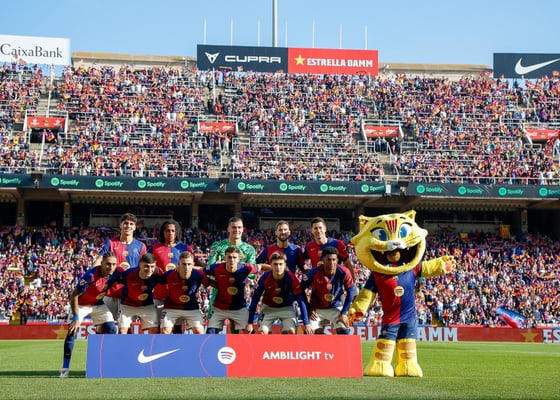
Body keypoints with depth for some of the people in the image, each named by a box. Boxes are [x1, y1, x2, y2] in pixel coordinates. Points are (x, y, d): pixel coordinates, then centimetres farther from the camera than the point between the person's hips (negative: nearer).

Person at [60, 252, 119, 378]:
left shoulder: (115, 274, -17)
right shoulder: (90, 275, -33)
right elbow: (74, 295, -28)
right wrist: (76, 318, -32)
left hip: (98, 304, 5)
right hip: (81, 304, -5)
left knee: (111, 330, -7)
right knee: (72, 332, -16)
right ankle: (65, 369, -8)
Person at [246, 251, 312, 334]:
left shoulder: (291, 278, -25)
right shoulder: (265, 278, -23)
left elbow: (300, 300, -19)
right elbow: (255, 300, -14)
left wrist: (306, 323, -21)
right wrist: (250, 323, -14)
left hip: (286, 308, 0)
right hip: (268, 308, 0)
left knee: (291, 331, -22)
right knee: (262, 332, -18)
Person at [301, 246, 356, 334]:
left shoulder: (344, 272, -19)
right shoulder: (314, 273, -21)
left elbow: (350, 293, -7)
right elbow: (301, 290, -7)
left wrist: (344, 313, -11)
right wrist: (308, 308, -10)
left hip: (336, 308, 0)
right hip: (317, 309, 0)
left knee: (344, 332, -14)